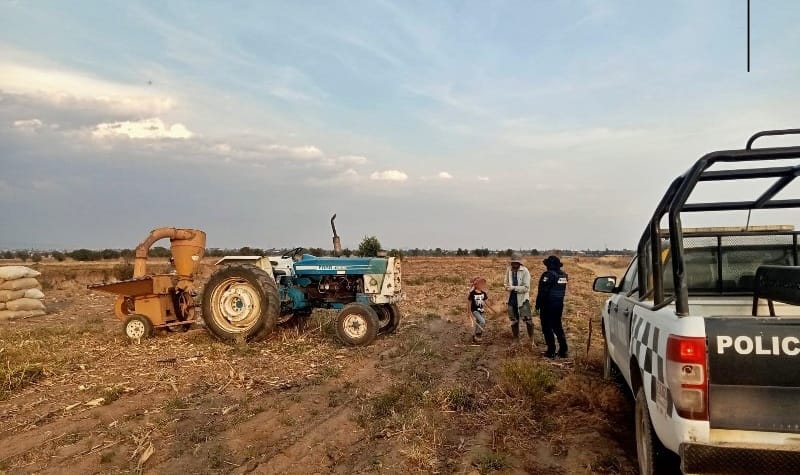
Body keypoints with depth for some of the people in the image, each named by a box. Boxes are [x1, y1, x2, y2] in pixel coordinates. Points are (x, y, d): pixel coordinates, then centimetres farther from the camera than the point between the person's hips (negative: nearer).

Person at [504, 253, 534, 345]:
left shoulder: (525, 271, -15)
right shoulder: (509, 270, -2)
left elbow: (526, 288, -17)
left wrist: (513, 288, -25)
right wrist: (507, 286, -12)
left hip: (522, 299, -5)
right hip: (512, 299, 5)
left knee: (528, 320, -4)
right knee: (514, 321, 16)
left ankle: (532, 340, 12)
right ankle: (516, 340, 32)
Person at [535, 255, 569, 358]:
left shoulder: (548, 275, -18)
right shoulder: (563, 275, 5)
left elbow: (542, 292, -18)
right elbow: (562, 291, 12)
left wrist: (538, 305, -12)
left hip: (548, 305, -7)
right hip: (559, 304, 7)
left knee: (547, 328, 2)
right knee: (558, 327, 17)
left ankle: (551, 351, 3)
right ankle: (563, 350, 17)